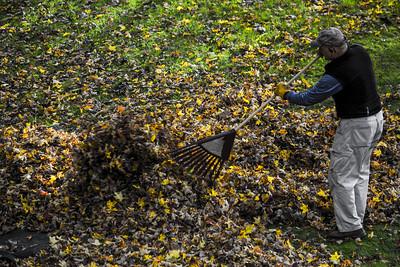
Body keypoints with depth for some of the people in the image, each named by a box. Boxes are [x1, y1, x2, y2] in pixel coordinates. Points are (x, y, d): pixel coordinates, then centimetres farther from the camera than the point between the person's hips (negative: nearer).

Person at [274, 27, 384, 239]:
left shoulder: (335, 76, -26)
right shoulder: (360, 52, -4)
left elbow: (309, 98, -13)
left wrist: (285, 94, 2)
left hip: (355, 126, -10)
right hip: (375, 118, 10)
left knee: (341, 177, 1)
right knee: (360, 172, 20)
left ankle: (350, 227, 6)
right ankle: (357, 218, 31)